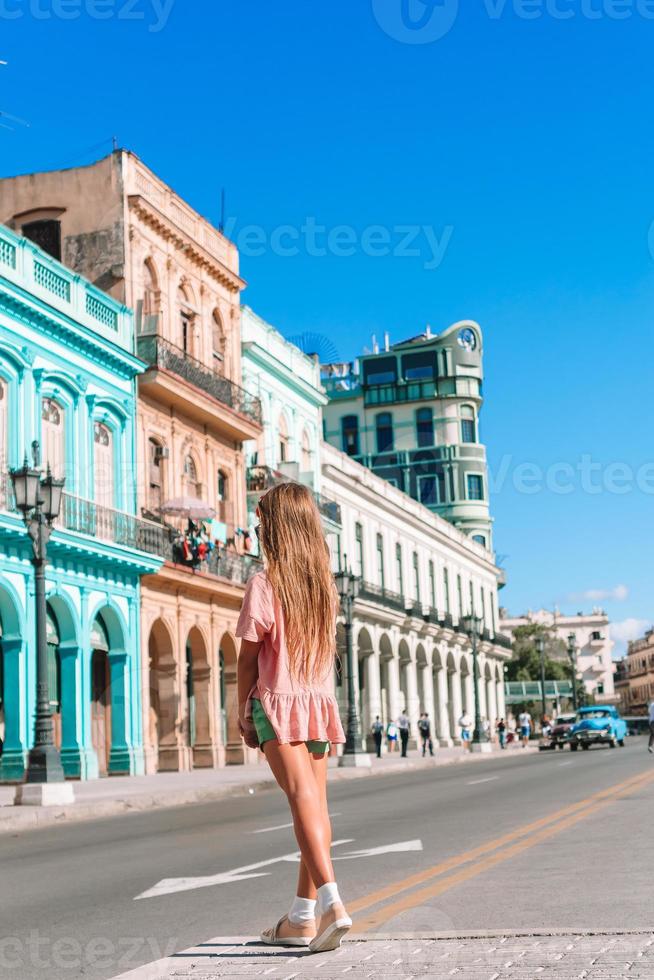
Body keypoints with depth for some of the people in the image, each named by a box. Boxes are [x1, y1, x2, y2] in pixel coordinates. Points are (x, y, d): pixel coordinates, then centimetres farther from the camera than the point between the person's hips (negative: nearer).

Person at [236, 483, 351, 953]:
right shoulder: (326, 582, 8)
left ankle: (331, 901, -30)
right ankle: (302, 916, 15)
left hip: (278, 701, -6)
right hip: (320, 700, 6)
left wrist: (243, 713, 2)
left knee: (302, 796, -15)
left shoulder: (264, 583, -9)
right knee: (317, 801, 8)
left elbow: (249, 655, -8)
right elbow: (326, 647, 10)